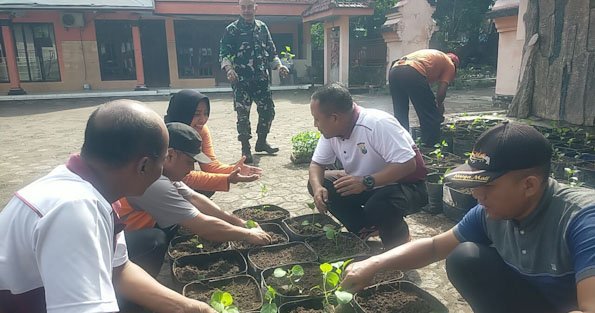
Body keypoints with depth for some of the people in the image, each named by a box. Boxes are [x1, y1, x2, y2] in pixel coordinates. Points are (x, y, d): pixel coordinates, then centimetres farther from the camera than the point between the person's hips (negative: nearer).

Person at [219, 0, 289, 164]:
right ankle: (246, 149, 9)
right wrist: (229, 69, -26)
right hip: (241, 80, -4)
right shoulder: (231, 30, -3)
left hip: (261, 78, 5)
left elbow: (271, 51, 16)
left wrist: (279, 66, 0)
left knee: (268, 110, 8)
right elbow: (223, 54, -7)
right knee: (243, 114, -3)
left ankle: (261, 142, 28)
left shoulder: (262, 27, 11)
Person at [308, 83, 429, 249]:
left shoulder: (378, 124, -29)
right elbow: (317, 164, -1)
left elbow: (407, 164, -34)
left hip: (406, 185, -7)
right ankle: (364, 230, 5)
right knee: (317, 184, -6)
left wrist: (366, 182, -40)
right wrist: (318, 187, -22)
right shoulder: (331, 130, -6)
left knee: (378, 205, -39)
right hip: (364, 185, 7)